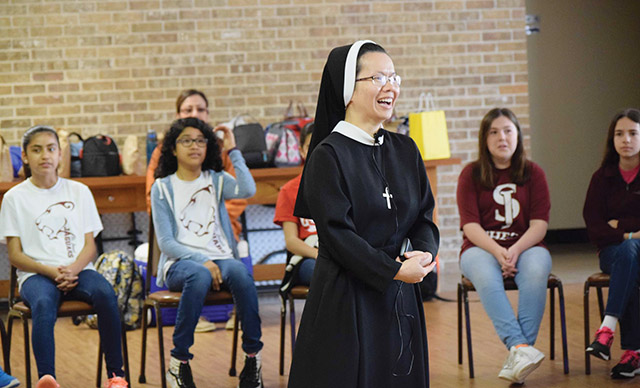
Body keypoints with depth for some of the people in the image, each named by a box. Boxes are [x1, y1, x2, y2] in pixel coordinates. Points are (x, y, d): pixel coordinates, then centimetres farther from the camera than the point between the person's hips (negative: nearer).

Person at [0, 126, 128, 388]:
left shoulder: (79, 192, 14)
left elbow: (90, 245, 10)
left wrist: (73, 269, -13)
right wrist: (52, 272, -15)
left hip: (77, 270, 2)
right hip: (35, 274, -2)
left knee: (106, 294, -31)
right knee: (43, 304, -37)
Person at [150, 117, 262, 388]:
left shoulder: (216, 181, 15)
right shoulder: (163, 188, 9)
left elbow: (248, 190, -9)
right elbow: (166, 242, -1)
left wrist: (233, 151, 1)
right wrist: (202, 261, -15)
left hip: (220, 258, 2)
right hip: (179, 263, -2)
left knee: (240, 272, -34)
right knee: (199, 276, -39)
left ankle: (253, 356, -26)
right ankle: (179, 361, -30)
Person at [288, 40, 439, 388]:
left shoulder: (405, 150, 10)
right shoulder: (328, 156, -9)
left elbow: (424, 217, 10)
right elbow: (336, 232, -14)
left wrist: (425, 253, -11)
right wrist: (393, 270, -19)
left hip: (400, 298, 6)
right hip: (346, 299, -6)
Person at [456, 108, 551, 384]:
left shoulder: (533, 173, 9)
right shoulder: (471, 174, 6)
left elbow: (539, 224, -1)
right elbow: (470, 226, -4)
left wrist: (515, 250, -20)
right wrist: (497, 252, -22)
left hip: (526, 246, 1)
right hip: (482, 247, -1)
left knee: (536, 272, -35)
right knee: (485, 275, -37)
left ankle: (517, 358, -41)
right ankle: (520, 347, -50)